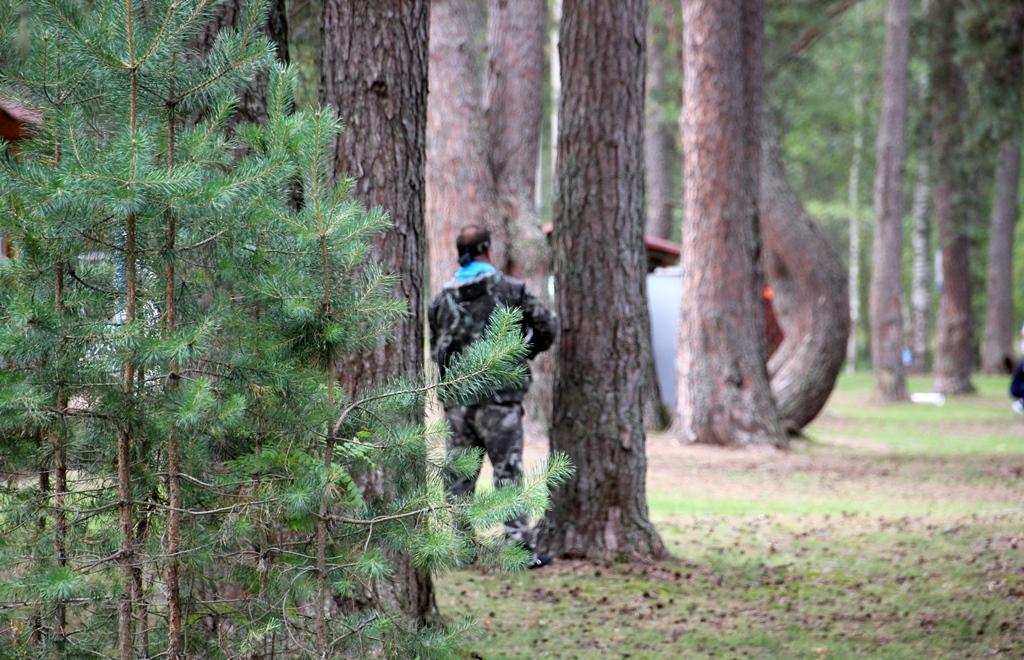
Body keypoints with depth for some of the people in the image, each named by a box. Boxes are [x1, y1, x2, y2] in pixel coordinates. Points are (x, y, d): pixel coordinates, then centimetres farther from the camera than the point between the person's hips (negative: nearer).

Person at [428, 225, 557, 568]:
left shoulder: (442, 299, 8)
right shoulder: (510, 289, -3)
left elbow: (436, 350, 12)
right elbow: (548, 327, -2)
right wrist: (524, 354, 15)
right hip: (497, 396, -4)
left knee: (459, 476, 10)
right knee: (508, 474, -2)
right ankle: (521, 546, -5)